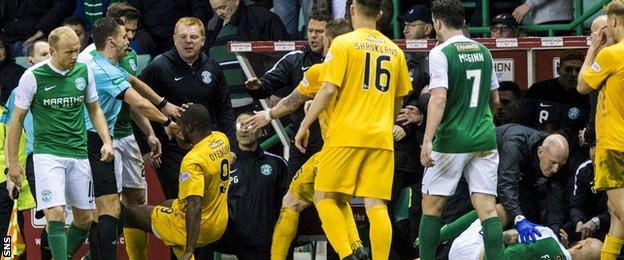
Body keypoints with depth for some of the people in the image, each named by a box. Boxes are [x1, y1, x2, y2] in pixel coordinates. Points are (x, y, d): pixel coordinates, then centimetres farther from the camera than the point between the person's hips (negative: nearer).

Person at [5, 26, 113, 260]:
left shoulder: (84, 72, 3)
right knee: (56, 214, -19)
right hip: (47, 153, -5)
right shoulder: (32, 76, -8)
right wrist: (12, 162, 0)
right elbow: (17, 119, 1)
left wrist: (107, 141, 4)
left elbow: (94, 109, 18)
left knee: (84, 220, 7)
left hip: (79, 153, 5)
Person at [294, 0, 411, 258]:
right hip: (381, 138, 4)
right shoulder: (393, 50, 12)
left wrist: (304, 125, -3)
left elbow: (329, 90, -10)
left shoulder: (343, 43, -3)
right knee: (376, 205, 1)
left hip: (346, 134, -4)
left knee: (324, 197, 5)